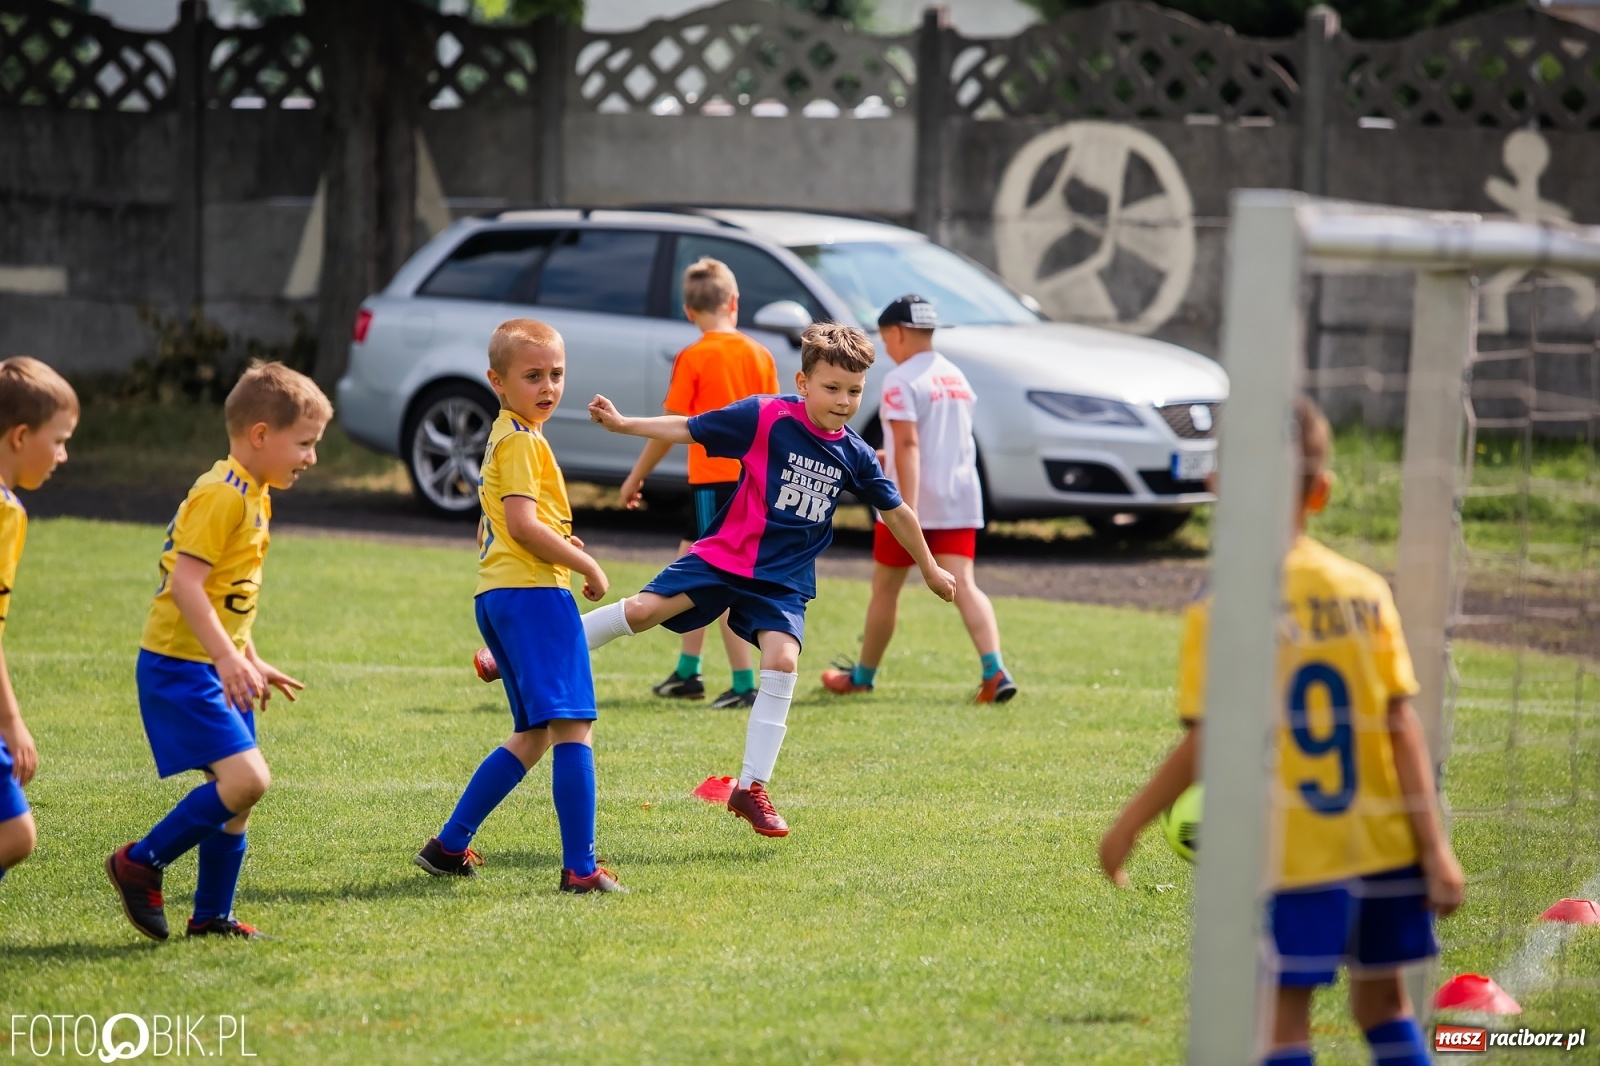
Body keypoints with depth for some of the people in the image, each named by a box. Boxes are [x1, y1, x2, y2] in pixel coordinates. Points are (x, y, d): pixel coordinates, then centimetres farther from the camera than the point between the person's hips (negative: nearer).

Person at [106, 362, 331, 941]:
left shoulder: (253, 497, 15)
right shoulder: (221, 495, -16)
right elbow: (184, 581, -25)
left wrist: (251, 663, 27)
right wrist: (227, 658, -30)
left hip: (217, 670, 10)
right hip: (181, 668, -10)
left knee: (237, 793, 10)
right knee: (246, 779, -20)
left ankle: (212, 916, 20)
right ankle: (141, 863, -7)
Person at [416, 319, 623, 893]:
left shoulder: (502, 438, 22)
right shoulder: (522, 439, -9)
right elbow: (523, 523, -19)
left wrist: (562, 548, 17)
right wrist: (586, 565, -10)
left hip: (497, 597, 11)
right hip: (533, 591, -11)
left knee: (534, 736, 17)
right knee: (573, 728, -12)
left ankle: (449, 845, 17)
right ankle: (580, 868, -18)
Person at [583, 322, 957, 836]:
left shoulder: (855, 456, 1)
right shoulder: (765, 418, -10)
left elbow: (897, 511, 16)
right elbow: (688, 429, -6)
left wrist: (930, 569, 25)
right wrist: (622, 424, -16)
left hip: (784, 579, 3)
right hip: (724, 557, -3)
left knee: (783, 662, -17)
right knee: (643, 610, -17)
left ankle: (752, 788, -7)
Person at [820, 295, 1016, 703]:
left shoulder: (901, 380, -10)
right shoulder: (957, 378, 14)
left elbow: (908, 444, -20)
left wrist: (908, 510, -25)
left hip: (913, 500, -6)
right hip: (960, 501, 6)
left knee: (885, 589, 10)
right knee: (963, 586, -4)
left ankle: (862, 676, 25)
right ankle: (995, 670, -23)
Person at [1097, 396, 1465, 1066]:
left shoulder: (1221, 615, -10)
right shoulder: (1366, 594, 0)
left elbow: (1204, 747, -11)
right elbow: (1403, 727, -1)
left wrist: (1128, 826, 1)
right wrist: (1434, 845, 2)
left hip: (1290, 855, -4)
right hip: (1381, 843, 4)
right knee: (1384, 1003, 17)